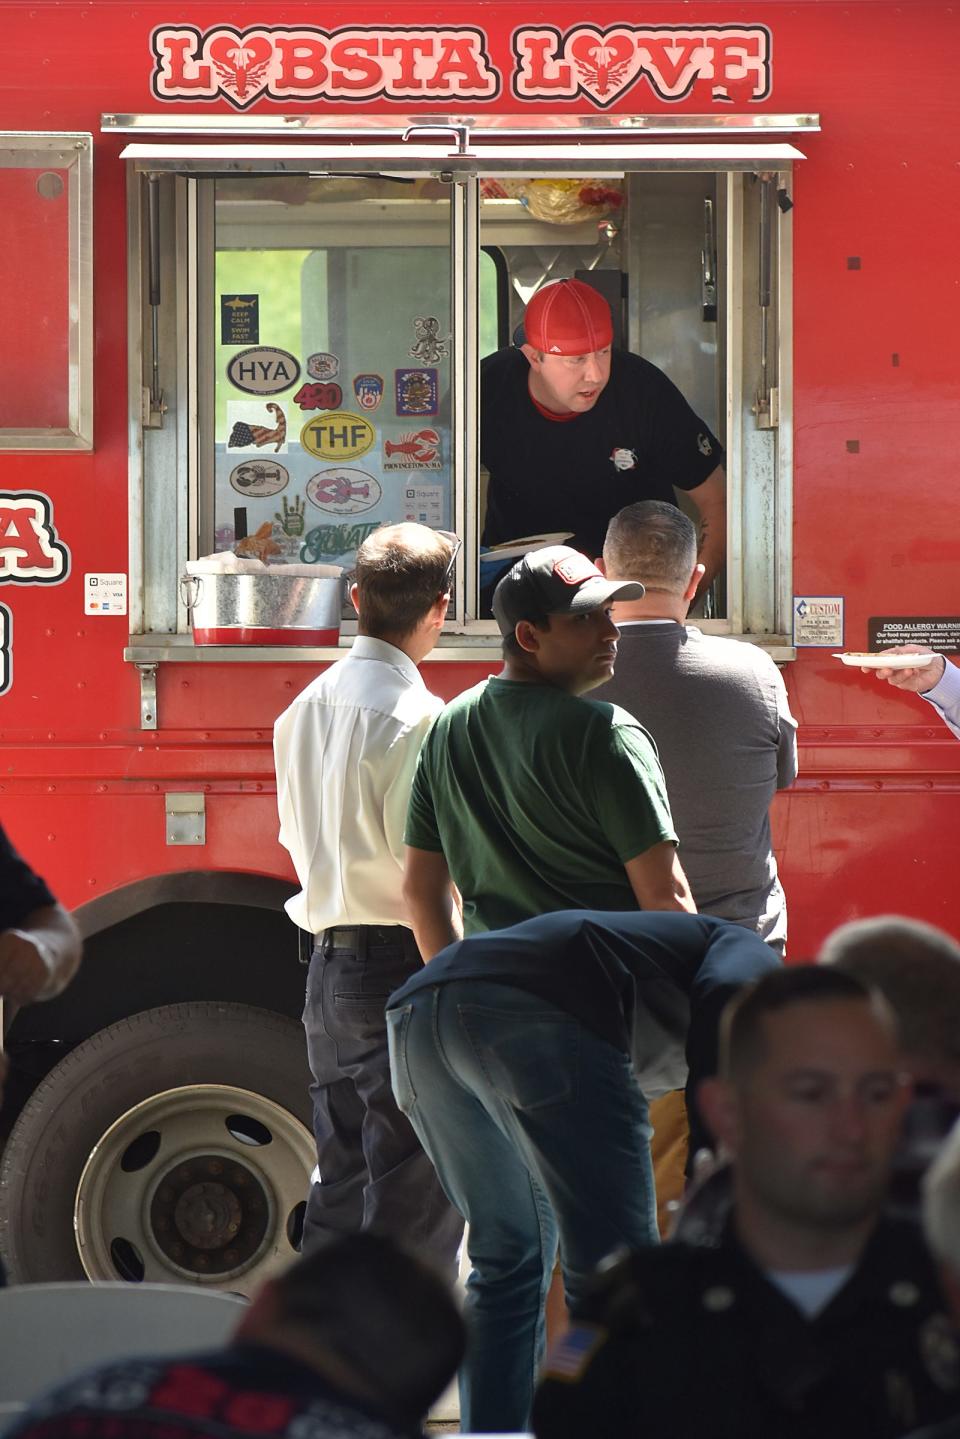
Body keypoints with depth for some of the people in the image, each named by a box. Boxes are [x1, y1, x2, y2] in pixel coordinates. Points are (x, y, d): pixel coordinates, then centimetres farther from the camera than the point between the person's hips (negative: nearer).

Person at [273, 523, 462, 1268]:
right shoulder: (416, 717, -16)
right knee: (416, 1203, -3)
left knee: (340, 1184, 16)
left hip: (329, 964, 8)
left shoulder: (308, 706, 9)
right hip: (402, 965, -8)